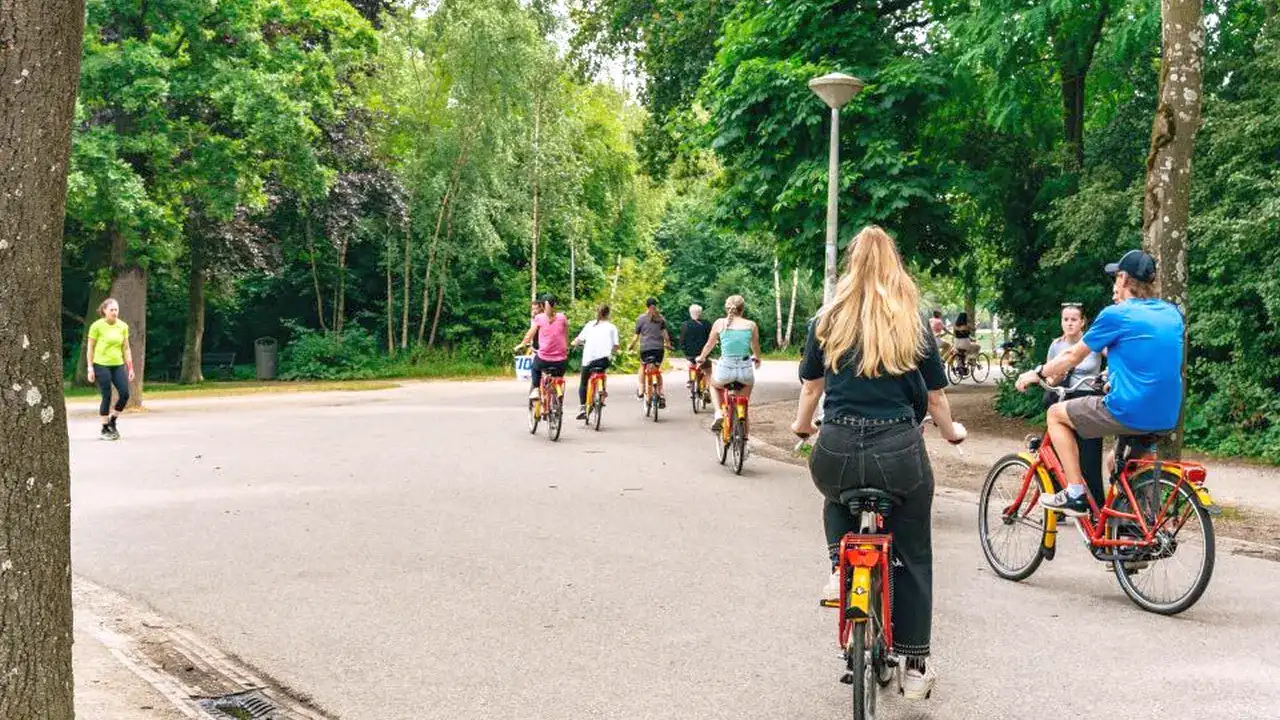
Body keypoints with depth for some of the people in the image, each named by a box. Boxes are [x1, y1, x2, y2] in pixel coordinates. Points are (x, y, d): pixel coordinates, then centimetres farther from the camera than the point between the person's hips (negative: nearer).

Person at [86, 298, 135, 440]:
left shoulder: (123, 326, 5)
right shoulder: (97, 326, -7)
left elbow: (126, 348, 10)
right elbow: (90, 348, -3)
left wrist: (130, 368, 6)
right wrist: (90, 368, -6)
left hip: (118, 365, 4)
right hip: (102, 365, -4)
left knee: (124, 394, -6)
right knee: (106, 397, -4)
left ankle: (112, 421, 18)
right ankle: (104, 430, 9)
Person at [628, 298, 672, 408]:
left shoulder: (640, 319, 0)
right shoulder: (661, 318, 5)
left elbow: (636, 336, 1)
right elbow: (665, 333, -3)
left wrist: (630, 345, 15)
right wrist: (668, 343, 13)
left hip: (645, 348, -2)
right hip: (659, 348, 2)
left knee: (643, 367, 23)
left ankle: (640, 391, 15)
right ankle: (661, 395, 3)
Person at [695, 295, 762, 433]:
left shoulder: (720, 323, 2)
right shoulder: (751, 325, 4)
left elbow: (709, 345, 13)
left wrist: (701, 358, 33)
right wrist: (757, 358, 41)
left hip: (725, 370, 0)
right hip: (745, 369, 0)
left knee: (715, 384, 34)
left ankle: (719, 413, 11)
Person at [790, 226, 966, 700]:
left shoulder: (827, 320, 4)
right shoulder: (914, 323, 2)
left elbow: (811, 385, 14)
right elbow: (934, 396, 7)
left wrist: (803, 425, 34)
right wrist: (951, 431, 27)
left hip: (837, 450, 1)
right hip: (899, 450, -1)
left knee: (838, 499, 38)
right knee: (913, 557, 17)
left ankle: (840, 567, 16)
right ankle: (915, 667, 20)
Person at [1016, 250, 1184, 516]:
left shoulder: (1116, 314, -7)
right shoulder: (1172, 314, 11)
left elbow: (1073, 357, 2)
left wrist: (1036, 374, 16)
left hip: (1130, 412, -7)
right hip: (1168, 416, 7)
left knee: (1056, 414, 12)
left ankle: (1075, 494, 7)